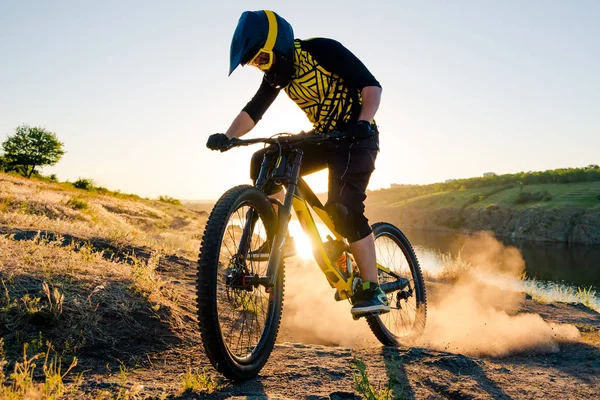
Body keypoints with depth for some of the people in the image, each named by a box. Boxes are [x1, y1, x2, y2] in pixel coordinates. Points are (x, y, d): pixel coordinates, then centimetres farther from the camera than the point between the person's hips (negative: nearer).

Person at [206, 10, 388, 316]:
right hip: (324, 139, 7)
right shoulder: (278, 73, 3)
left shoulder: (323, 50, -17)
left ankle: (372, 291, -15)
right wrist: (227, 136, -21)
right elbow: (253, 111, -4)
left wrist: (363, 122, -37)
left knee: (343, 208, -23)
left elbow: (371, 85, -20)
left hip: (357, 139, -7)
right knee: (263, 162, -9)